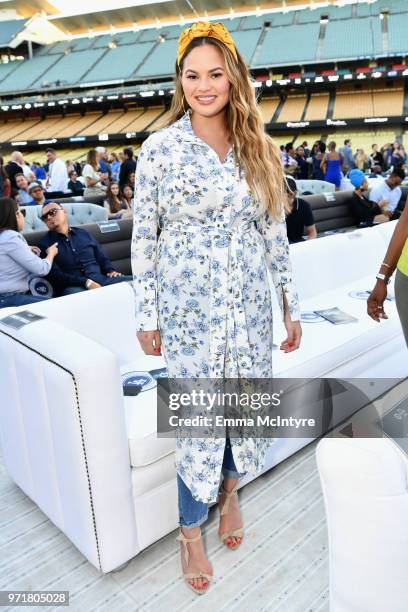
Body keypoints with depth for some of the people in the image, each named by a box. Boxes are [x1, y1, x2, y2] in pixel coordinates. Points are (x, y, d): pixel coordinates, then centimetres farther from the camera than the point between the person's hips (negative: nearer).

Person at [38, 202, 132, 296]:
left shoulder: (83, 233, 20)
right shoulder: (45, 243, 5)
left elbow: (102, 257, 24)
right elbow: (56, 275, -7)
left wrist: (111, 270, 1)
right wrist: (86, 282, -18)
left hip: (101, 279, 4)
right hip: (74, 286, -4)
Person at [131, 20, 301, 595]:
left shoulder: (258, 149, 3)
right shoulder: (160, 148, -6)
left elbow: (275, 231, 7)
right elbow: (143, 237, -3)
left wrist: (292, 305, 8)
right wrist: (146, 316, -3)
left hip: (250, 306, 3)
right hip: (190, 308, -3)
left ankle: (229, 489, 46)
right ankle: (191, 530, 30)